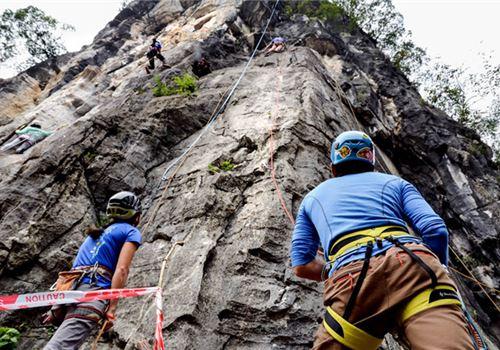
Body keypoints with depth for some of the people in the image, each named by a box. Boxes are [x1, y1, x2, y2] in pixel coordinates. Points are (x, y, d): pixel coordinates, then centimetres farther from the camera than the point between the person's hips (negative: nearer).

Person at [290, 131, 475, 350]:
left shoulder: (312, 197, 32)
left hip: (350, 276, 0)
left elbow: (301, 265, 24)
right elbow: (435, 230, 14)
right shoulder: (394, 182, 31)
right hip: (413, 262, 1)